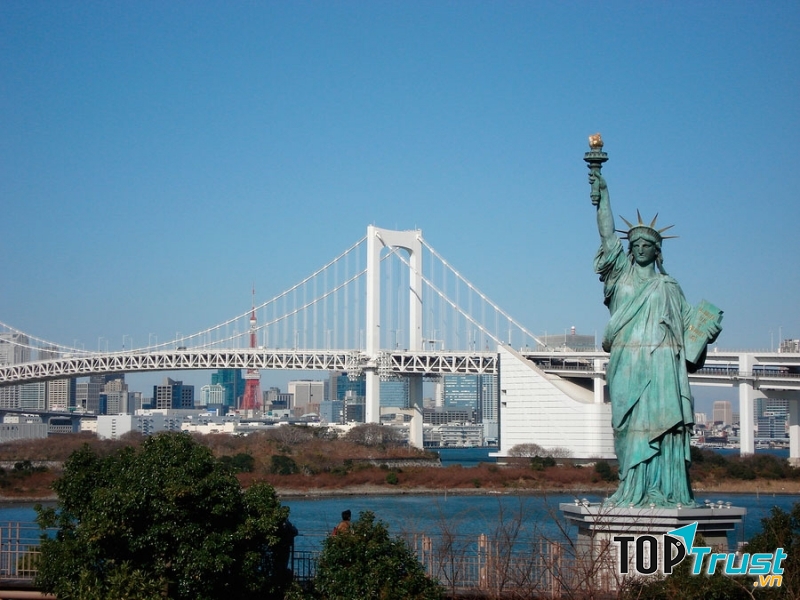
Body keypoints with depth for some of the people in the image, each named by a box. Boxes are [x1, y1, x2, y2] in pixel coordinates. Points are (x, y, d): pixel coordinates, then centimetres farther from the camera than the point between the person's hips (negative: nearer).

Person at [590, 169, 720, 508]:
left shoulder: (668, 286, 16)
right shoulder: (622, 273, 15)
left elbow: (689, 322, 11)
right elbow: (607, 234, 7)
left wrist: (708, 331, -9)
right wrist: (603, 193, 2)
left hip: (661, 363, -1)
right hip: (627, 364, 1)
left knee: (661, 422, -9)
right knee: (630, 426, -4)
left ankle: (664, 492, -12)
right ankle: (632, 491, -4)